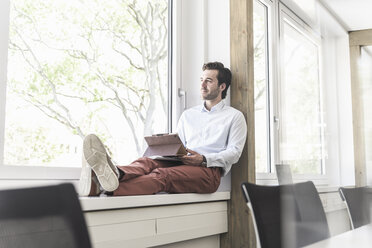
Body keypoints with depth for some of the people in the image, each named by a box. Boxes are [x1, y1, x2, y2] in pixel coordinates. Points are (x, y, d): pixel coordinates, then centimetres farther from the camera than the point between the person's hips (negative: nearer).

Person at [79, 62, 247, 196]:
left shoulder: (234, 116, 15)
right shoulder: (188, 114, 29)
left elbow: (234, 152, 3)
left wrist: (203, 159, -13)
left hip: (210, 170, -4)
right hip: (180, 164, 5)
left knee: (162, 174, -35)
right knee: (147, 162, -30)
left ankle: (108, 188, -61)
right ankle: (115, 174, -64)